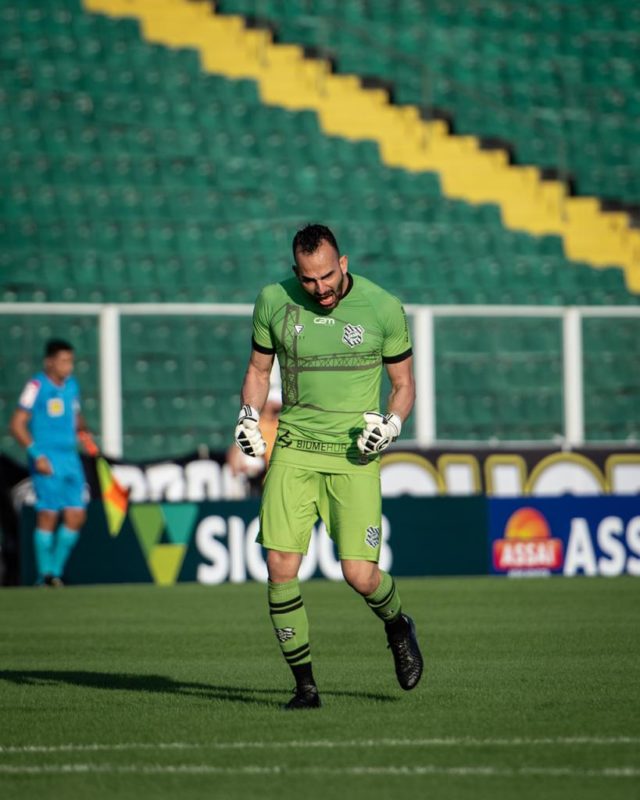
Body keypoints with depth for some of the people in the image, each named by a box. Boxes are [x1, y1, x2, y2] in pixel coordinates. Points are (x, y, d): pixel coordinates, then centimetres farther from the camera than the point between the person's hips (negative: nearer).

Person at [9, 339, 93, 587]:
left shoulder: (71, 385, 12)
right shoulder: (36, 386, -7)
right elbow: (17, 424, -9)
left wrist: (82, 428, 4)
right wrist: (36, 455, -16)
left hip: (71, 459, 7)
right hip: (47, 461, -7)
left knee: (76, 516, 2)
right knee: (48, 515, -7)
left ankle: (56, 570, 14)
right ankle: (45, 575, 1)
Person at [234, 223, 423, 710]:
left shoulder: (384, 308, -4)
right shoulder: (273, 301, 1)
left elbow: (404, 384, 7)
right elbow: (259, 368, 16)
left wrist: (391, 424, -12)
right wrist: (249, 416, -2)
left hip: (354, 456, -2)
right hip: (294, 450, 2)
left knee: (360, 575, -8)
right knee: (281, 567, -10)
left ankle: (398, 628, 28)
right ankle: (305, 684, 4)